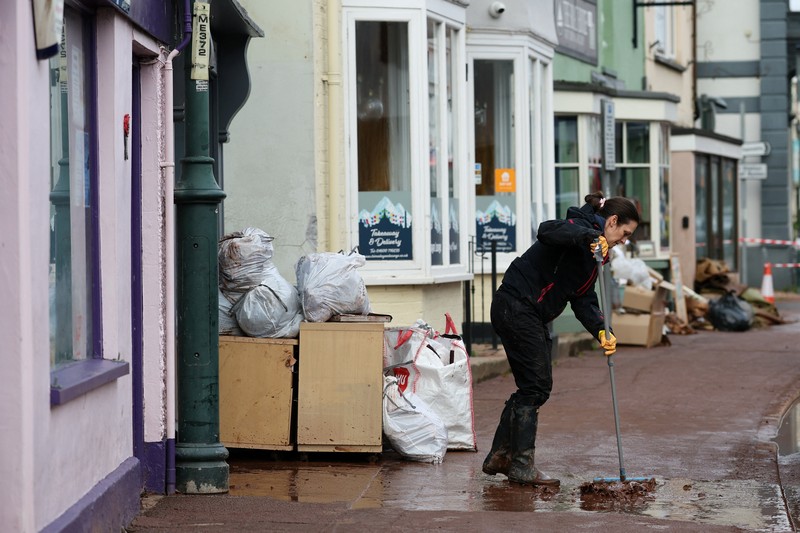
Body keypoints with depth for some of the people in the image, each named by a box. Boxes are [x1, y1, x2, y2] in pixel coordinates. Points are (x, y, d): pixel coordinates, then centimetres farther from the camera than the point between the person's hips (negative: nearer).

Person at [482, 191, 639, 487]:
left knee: (534, 386, 14)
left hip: (532, 316, 10)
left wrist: (601, 331, -6)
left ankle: (499, 456, 23)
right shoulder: (581, 226, -11)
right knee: (536, 386, -7)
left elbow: (583, 300, 10)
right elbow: (547, 231, -33)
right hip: (516, 305, -10)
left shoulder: (593, 252, 18)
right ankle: (521, 464, -2)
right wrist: (589, 237, -43)